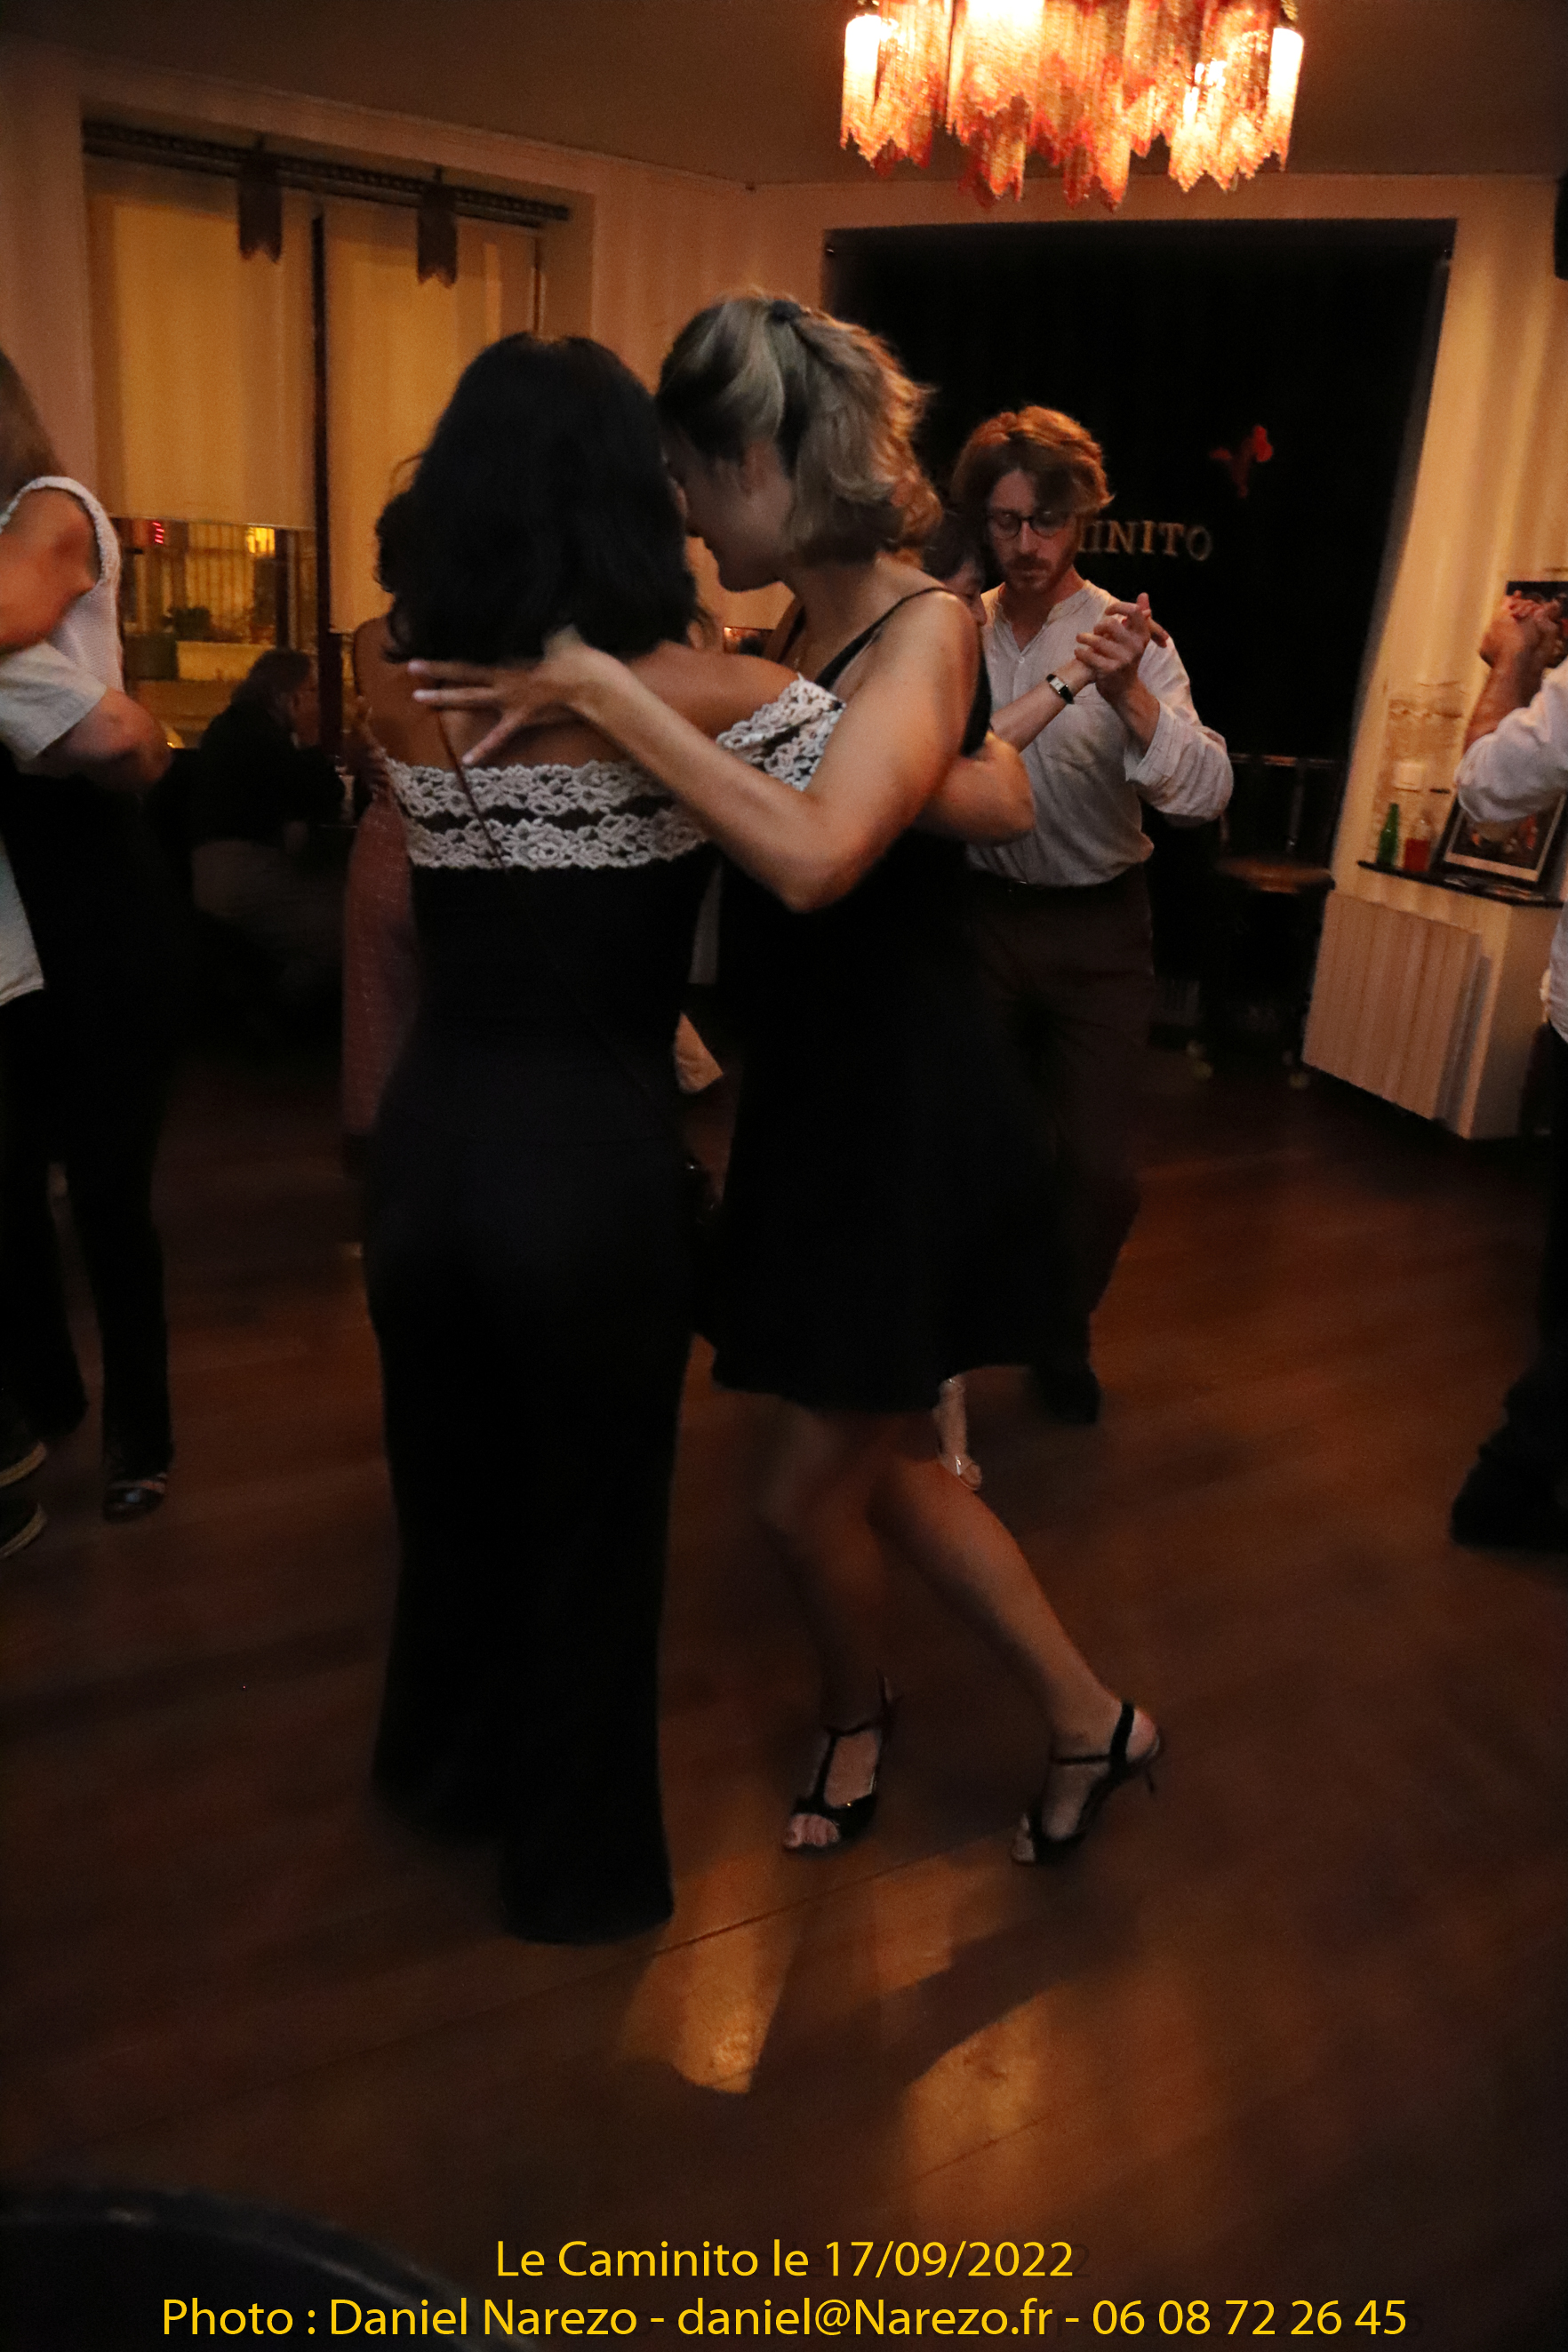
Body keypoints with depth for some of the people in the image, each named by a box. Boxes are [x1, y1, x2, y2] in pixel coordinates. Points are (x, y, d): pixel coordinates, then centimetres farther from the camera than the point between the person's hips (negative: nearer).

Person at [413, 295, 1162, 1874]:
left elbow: (813, 857, -33)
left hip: (910, 1116, -8)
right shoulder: (796, 643, 8)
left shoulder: (926, 626, -16)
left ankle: (856, 1718, 40)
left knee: (808, 1491, 6)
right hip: (813, 1098, 8)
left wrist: (606, 692, -27)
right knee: (883, 1466, 17)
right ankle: (1085, 1718, 39)